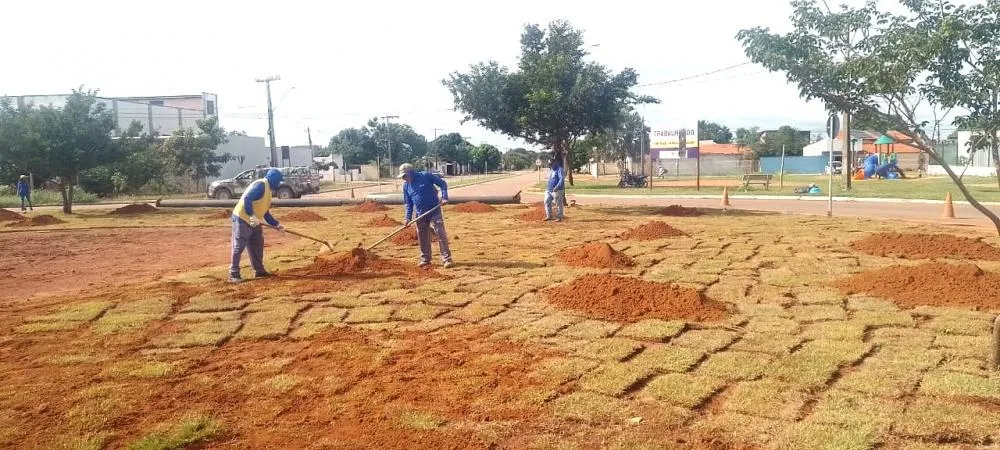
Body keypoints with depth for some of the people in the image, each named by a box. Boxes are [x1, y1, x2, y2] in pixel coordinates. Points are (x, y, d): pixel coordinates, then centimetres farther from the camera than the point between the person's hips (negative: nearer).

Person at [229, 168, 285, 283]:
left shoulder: (268, 190, 16)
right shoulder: (261, 185, -15)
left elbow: (265, 213, 21)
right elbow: (247, 199, -28)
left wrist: (276, 225, 18)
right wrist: (252, 216, -34)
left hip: (254, 222, 10)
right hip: (242, 219, -10)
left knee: (257, 247, 16)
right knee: (238, 247, -7)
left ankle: (259, 271, 26)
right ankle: (233, 274, -4)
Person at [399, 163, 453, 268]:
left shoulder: (426, 176, -9)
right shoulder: (406, 186, 5)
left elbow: (442, 183, -5)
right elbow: (408, 203, 10)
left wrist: (444, 197, -16)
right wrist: (408, 218, 0)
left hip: (434, 211, -5)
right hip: (420, 215, 5)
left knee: (441, 234, -9)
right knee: (422, 237, 10)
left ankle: (447, 259, -8)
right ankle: (425, 259, 24)